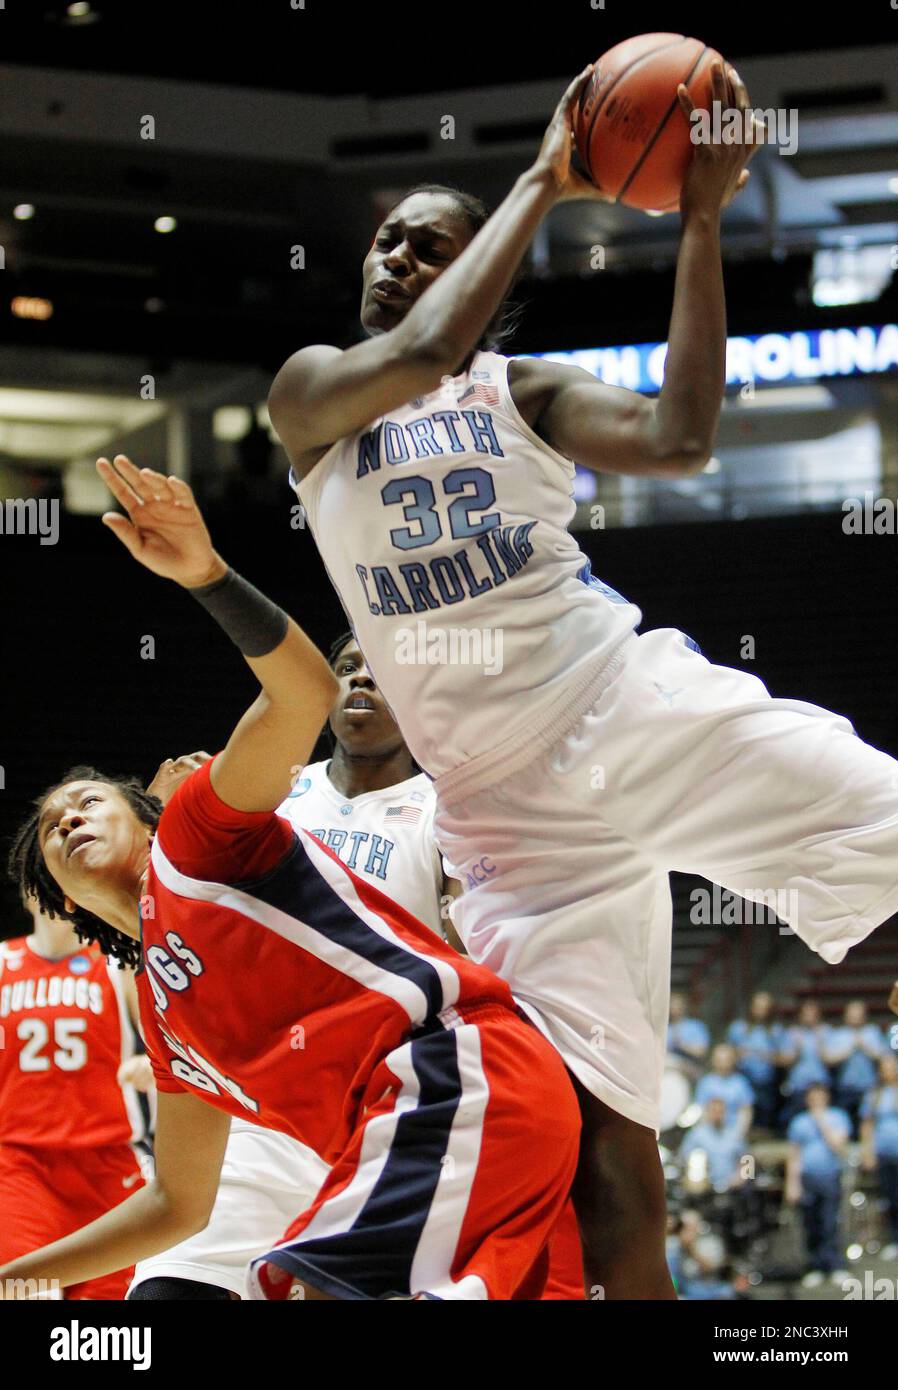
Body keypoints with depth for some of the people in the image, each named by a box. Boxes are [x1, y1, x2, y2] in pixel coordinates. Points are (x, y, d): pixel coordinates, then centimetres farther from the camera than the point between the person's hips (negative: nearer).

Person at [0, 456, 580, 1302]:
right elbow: (178, 1202, 37)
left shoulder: (192, 836, 12)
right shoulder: (162, 1014, 32)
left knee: (301, 1291, -29)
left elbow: (304, 694, -6)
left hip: (452, 1068, -9)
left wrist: (205, 574, -21)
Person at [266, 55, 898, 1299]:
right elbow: (420, 357, -14)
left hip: (644, 711, 0)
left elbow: (681, 439, -11)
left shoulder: (526, 391, 9)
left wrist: (701, 217, -14)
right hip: (513, 814, 0)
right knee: (600, 1171, -8)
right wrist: (542, 184, -9)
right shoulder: (311, 391, 10)